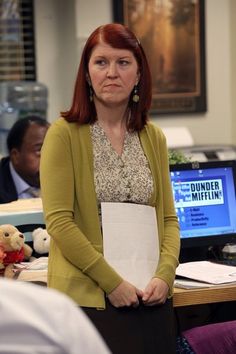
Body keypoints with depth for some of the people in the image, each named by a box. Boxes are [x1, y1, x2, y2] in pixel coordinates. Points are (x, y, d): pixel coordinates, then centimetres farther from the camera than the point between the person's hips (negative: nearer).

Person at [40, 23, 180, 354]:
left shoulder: (153, 137, 10)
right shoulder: (65, 134, -5)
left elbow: (169, 218, 10)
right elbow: (58, 221, -11)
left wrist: (165, 275, -7)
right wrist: (112, 282, -15)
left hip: (149, 298, 4)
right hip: (88, 298, -4)